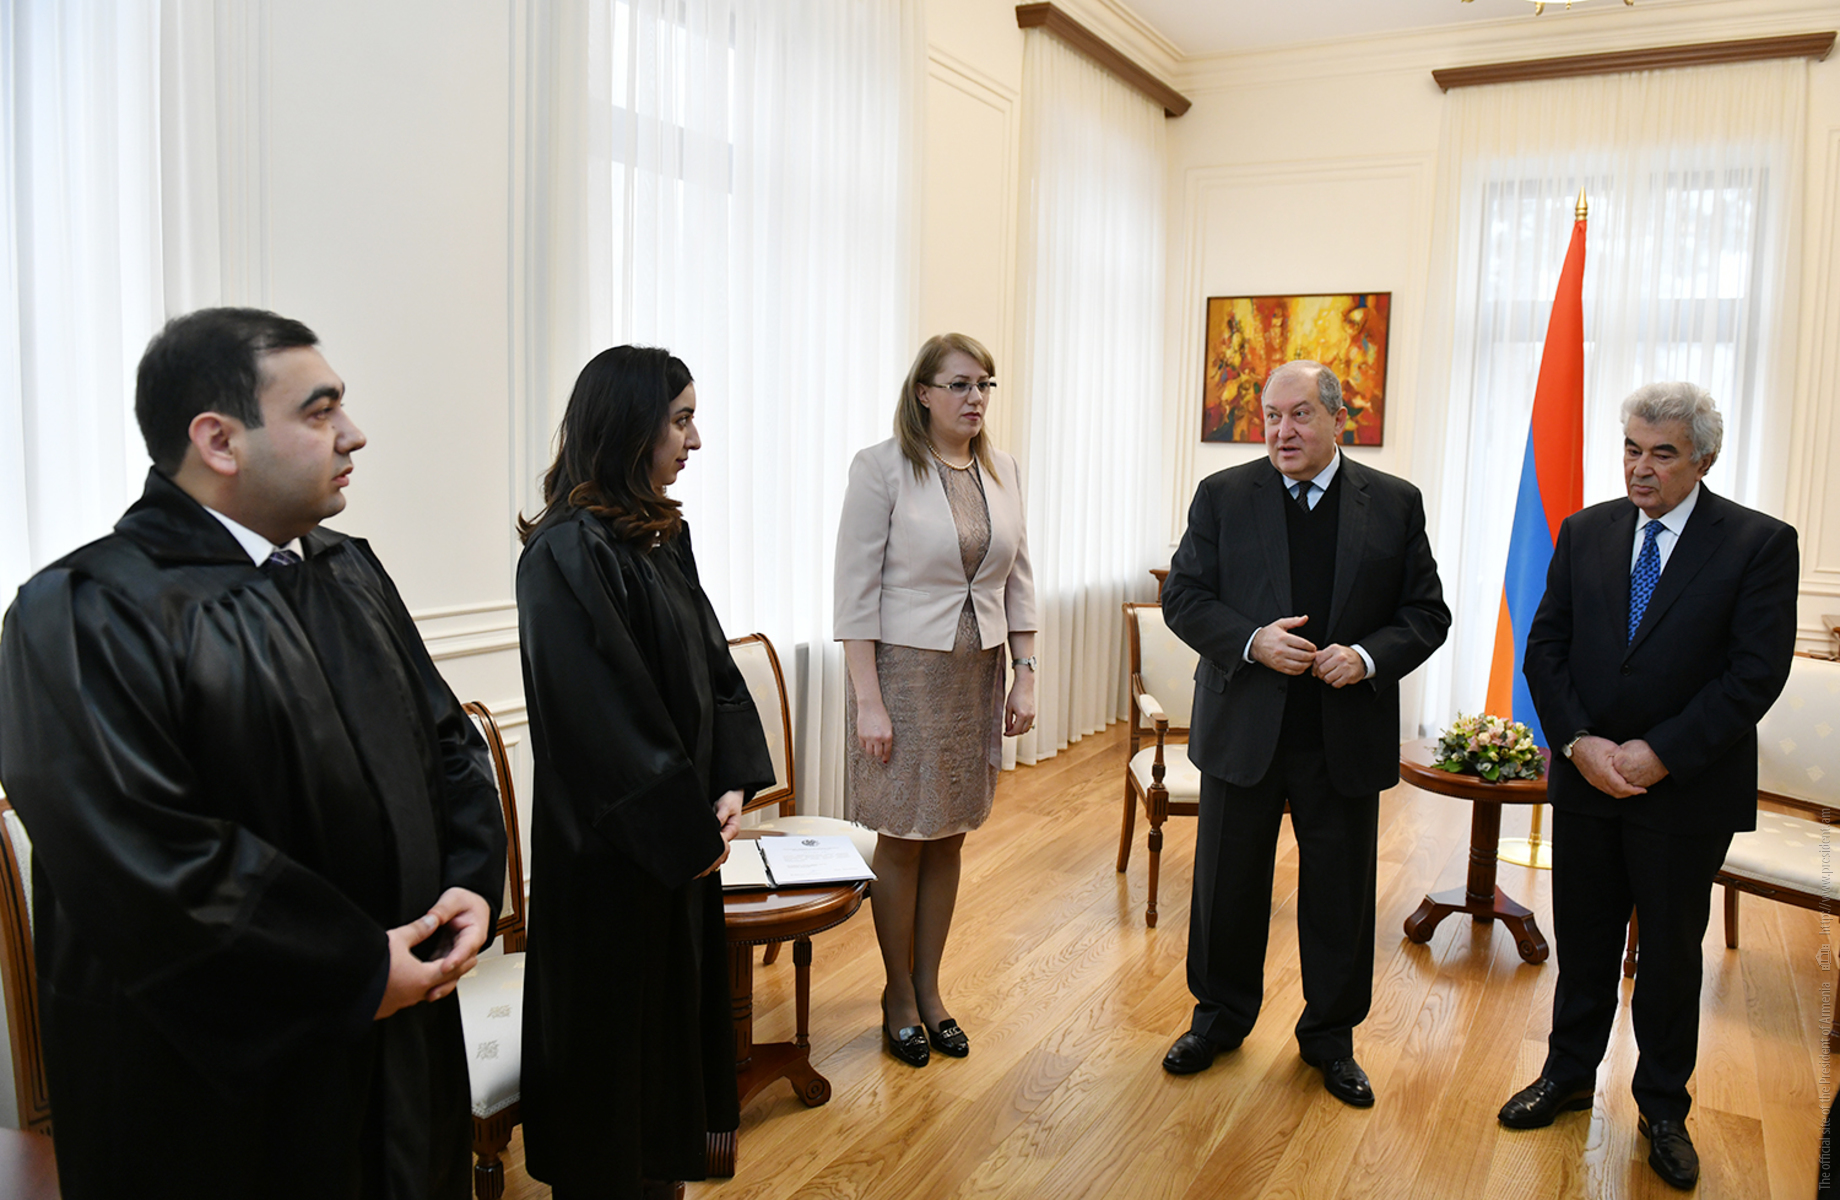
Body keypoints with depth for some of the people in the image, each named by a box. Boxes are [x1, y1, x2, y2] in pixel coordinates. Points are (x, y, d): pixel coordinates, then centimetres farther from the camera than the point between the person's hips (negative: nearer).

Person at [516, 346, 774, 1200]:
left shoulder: (660, 535, 5)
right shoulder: (568, 553, -21)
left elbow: (710, 661, 8)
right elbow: (602, 714, -23)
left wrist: (731, 785, -4)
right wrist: (689, 829, -15)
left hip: (680, 834, 9)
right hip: (614, 850, -8)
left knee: (680, 1003, 20)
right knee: (617, 1028, 9)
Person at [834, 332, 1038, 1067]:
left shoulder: (1001, 470, 6)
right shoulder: (882, 468, -10)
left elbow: (1019, 582, 11)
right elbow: (856, 591, -12)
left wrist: (1025, 676, 5)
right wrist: (868, 701, -16)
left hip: (978, 674, 5)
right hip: (905, 670, -5)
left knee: (949, 838, 13)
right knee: (903, 839, 5)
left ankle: (930, 989, 29)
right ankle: (899, 997, 24)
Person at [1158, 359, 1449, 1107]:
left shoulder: (1394, 504, 2)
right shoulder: (1222, 496, 1)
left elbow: (1426, 614, 3)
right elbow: (1183, 596, -1)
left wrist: (1368, 657, -16)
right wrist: (1251, 641, -18)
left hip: (1346, 736, 0)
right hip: (1243, 730, 0)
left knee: (1341, 896, 11)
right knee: (1227, 884, 12)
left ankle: (1330, 1035, 31)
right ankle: (1220, 1016, 33)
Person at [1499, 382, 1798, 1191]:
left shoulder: (1759, 544, -7)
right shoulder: (1584, 533, 3)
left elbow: (1757, 672, -13)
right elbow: (1545, 648, 2)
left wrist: (1660, 754, -18)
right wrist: (1579, 743, -11)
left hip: (1686, 791, -3)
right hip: (1586, 784, 3)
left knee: (1670, 955, 12)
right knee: (1583, 942, 15)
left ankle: (1663, 1108, 30)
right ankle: (1569, 1074, 33)